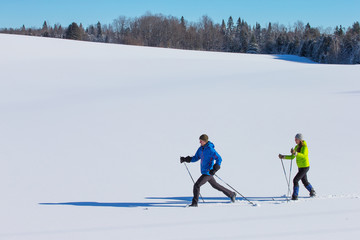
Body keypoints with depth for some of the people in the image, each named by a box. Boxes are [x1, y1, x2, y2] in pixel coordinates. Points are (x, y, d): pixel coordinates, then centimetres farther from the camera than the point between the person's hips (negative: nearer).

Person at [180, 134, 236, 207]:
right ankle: (231, 194, 34)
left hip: (208, 172, -9)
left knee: (196, 185, -12)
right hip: (204, 172, 9)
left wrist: (214, 169, -28)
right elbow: (196, 158, 15)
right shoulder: (201, 149, 6)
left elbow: (219, 159, -19)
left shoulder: (210, 150, -20)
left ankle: (194, 203, -1)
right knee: (215, 185, 22)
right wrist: (186, 159, 2)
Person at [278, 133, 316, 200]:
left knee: (295, 180, -15)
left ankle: (295, 196, -12)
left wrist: (295, 153, -53)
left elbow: (303, 155, -37)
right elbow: (292, 157, 11)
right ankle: (313, 192, 42)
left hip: (305, 167, -9)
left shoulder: (304, 147, -18)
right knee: (305, 181, 22)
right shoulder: (297, 147, 6)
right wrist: (283, 157, 0)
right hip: (300, 167, 9)